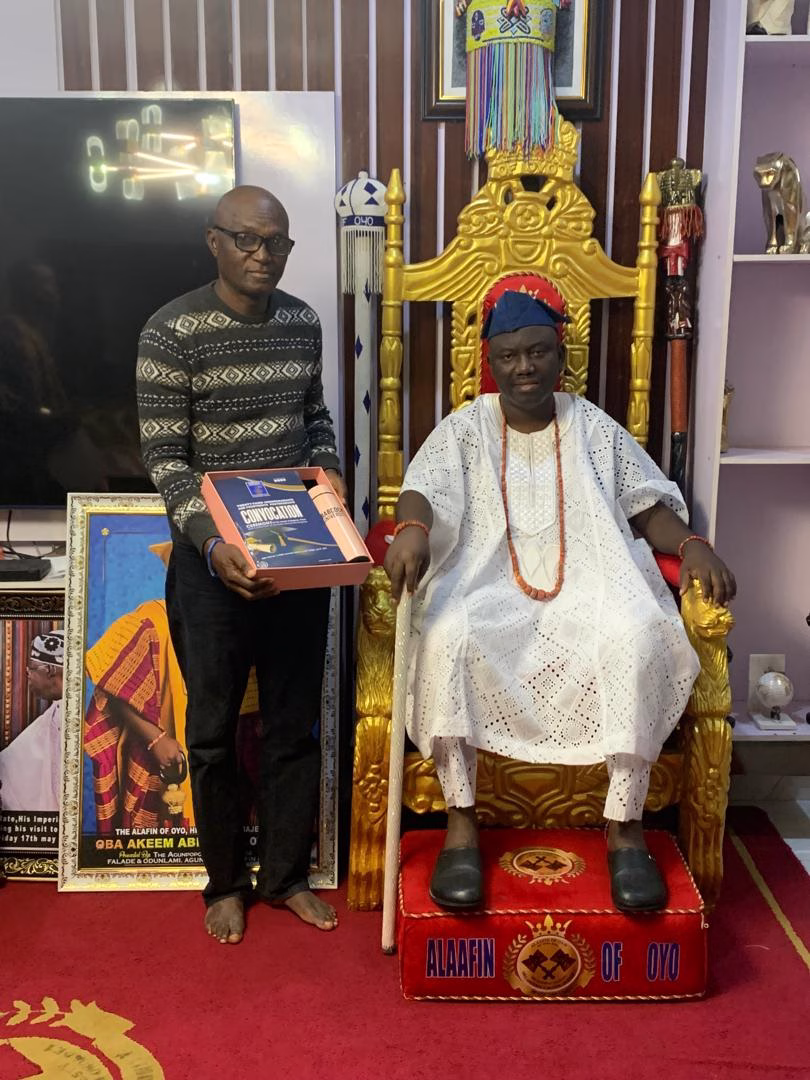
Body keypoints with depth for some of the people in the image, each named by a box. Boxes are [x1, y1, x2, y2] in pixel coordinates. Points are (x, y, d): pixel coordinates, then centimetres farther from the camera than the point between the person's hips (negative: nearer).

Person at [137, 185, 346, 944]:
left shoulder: (302, 322, 5)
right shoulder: (172, 331, -11)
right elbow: (164, 458, -12)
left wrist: (327, 468, -2)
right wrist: (210, 543, -26)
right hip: (214, 556, -4)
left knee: (294, 720, 12)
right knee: (214, 728, 9)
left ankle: (286, 874, 30)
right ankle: (225, 882, 29)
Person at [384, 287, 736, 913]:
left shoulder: (594, 429, 13)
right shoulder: (465, 428, 11)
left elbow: (649, 507, 10)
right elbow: (423, 491, -6)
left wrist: (692, 544, -12)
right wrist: (413, 529, -30)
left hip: (586, 587, 1)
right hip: (487, 586, 0)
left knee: (638, 640, -32)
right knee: (447, 636, -35)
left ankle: (626, 826, -19)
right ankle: (462, 822, -24)